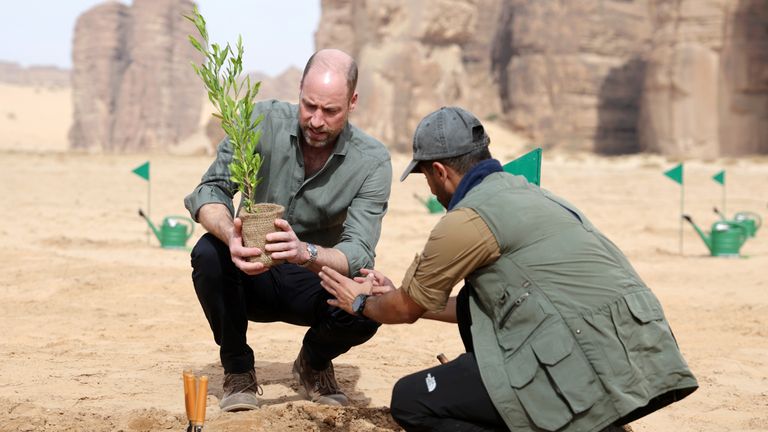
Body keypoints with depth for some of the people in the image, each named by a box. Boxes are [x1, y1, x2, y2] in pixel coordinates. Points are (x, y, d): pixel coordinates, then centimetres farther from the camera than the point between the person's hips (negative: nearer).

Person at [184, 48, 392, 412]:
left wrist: (306, 253, -48)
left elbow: (358, 255, -24)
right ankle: (238, 371, -6)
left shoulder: (372, 161, -16)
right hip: (253, 277, 1)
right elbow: (208, 191, -21)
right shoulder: (264, 122, -15)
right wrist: (232, 236, -45)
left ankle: (313, 362, 7)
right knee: (209, 253, -32)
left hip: (315, 283, 0)